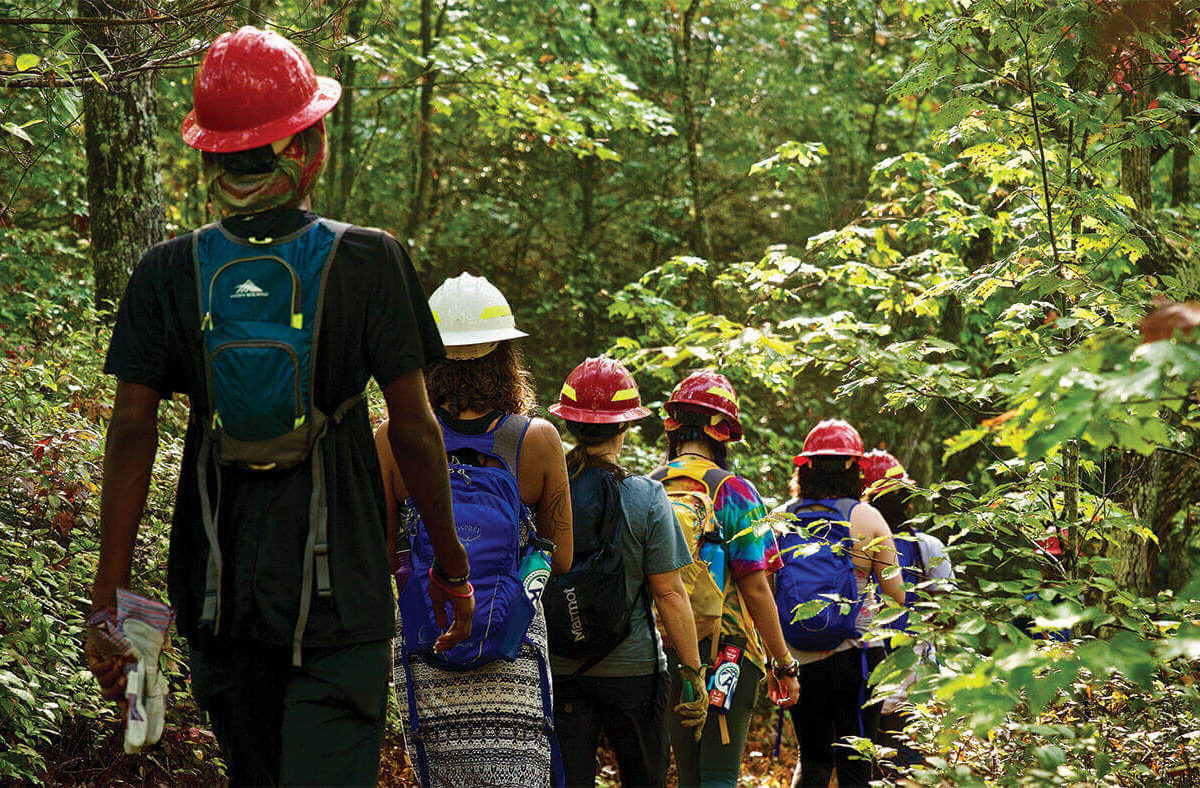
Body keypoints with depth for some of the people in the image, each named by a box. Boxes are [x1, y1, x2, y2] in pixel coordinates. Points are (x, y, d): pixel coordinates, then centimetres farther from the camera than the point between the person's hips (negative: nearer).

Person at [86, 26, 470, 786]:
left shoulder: (169, 274, -1)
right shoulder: (368, 261, -7)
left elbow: (132, 431, -4)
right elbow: (413, 425, -5)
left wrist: (110, 595, 0)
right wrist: (454, 563, 6)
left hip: (219, 588, 3)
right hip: (339, 591, -3)